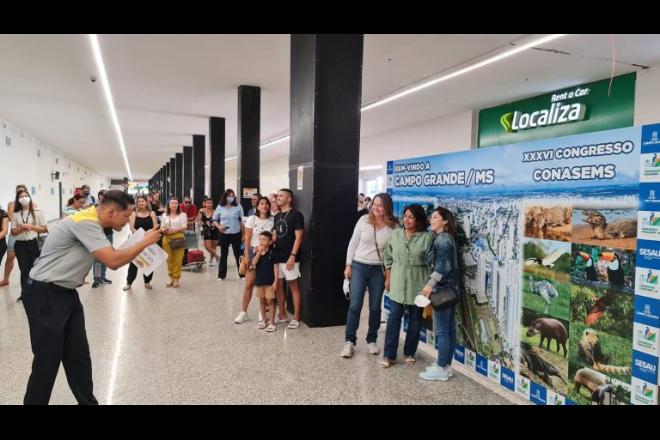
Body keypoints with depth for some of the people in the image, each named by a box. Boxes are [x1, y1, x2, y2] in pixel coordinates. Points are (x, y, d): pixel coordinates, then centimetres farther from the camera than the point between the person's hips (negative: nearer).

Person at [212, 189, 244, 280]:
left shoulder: (238, 207, 0)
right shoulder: (220, 207, 1)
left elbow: (241, 221, 4)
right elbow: (214, 220, 7)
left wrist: (243, 234, 1)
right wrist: (218, 226, -13)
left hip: (236, 234, 0)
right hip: (224, 234, 1)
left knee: (238, 254, 4)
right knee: (223, 255, 8)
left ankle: (242, 274, 13)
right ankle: (221, 275, 17)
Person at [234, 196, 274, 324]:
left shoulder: (272, 221, 1)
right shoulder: (252, 219, -3)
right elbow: (247, 239, -4)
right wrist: (247, 255, -9)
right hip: (253, 252, -1)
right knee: (249, 284, 1)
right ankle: (243, 312, 12)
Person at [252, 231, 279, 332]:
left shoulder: (272, 253, -10)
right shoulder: (257, 253, 3)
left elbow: (275, 267, -10)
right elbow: (254, 263, -11)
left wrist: (275, 281, -14)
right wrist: (259, 252, -22)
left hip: (269, 281, -5)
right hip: (259, 280, 5)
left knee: (269, 301, -1)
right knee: (261, 300, 14)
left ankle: (272, 322, 7)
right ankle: (264, 320, 28)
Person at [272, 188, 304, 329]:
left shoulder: (296, 214, -9)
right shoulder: (277, 216, 13)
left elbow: (299, 237, -13)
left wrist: (292, 256, -19)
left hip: (289, 258, -7)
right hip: (277, 257, 7)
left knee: (293, 286, 1)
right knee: (278, 286, 11)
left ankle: (296, 318, 9)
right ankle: (282, 315, 24)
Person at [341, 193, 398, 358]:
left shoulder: (394, 226, -4)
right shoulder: (364, 220, -3)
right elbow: (353, 243, 2)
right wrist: (348, 265, -1)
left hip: (379, 270, 1)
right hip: (359, 267, 0)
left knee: (375, 307, 10)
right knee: (355, 306, -2)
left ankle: (371, 340, 27)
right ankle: (349, 341, 10)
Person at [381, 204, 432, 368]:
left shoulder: (427, 238, -8)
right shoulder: (395, 234, 2)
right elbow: (388, 257, 10)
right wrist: (388, 278, 7)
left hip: (418, 284, -2)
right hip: (398, 282, 2)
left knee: (415, 319, 10)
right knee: (394, 317, 2)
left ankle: (410, 353, 27)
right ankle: (389, 355, 10)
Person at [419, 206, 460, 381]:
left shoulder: (441, 239, -14)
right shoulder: (445, 238, 17)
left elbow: (443, 266, -22)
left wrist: (430, 284, -23)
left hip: (443, 290, -10)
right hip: (450, 289, 10)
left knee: (441, 331, -3)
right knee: (449, 329, 13)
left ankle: (441, 369, 5)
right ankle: (446, 365, 21)